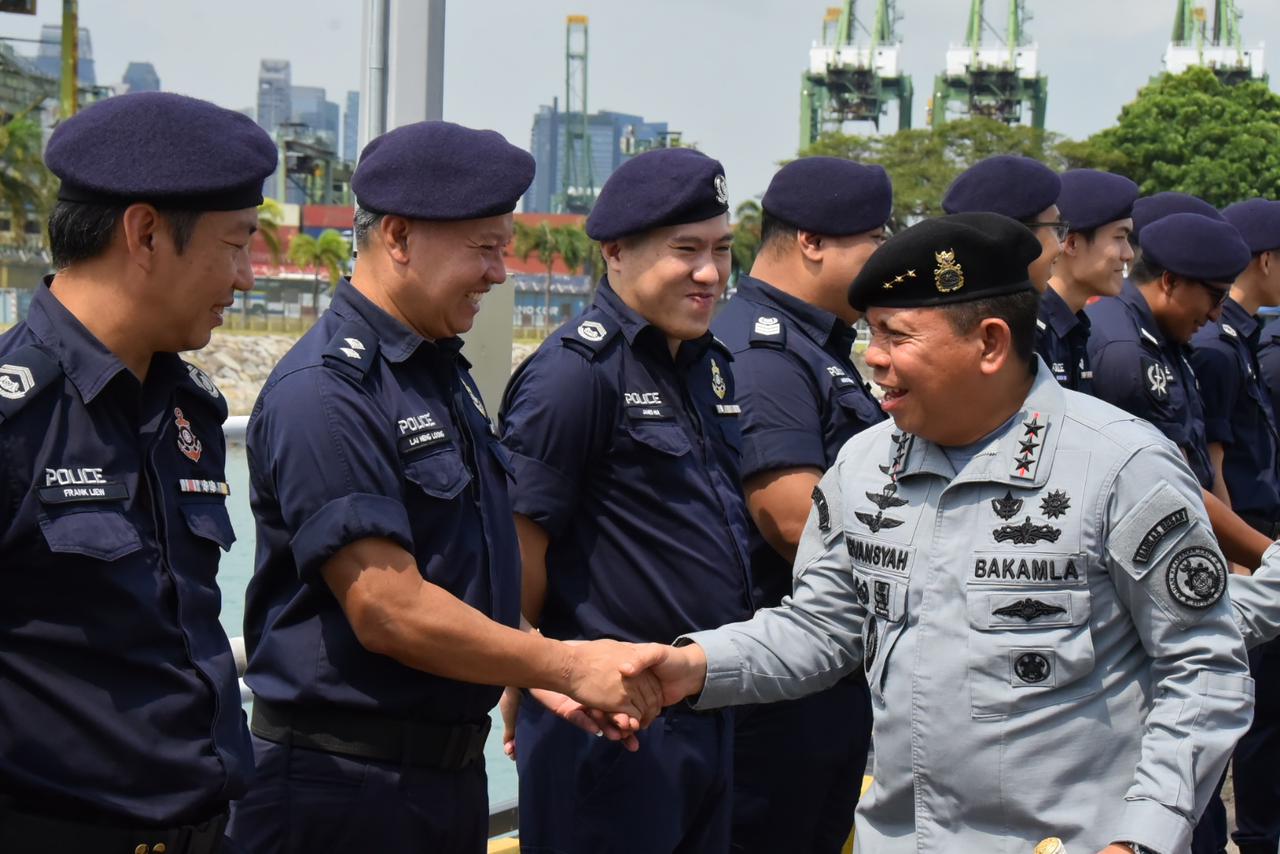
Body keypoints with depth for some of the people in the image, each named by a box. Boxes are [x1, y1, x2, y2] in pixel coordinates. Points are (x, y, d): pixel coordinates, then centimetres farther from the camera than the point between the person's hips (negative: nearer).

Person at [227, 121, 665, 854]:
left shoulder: (444, 371, 12)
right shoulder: (324, 393, -18)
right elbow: (388, 611, -23)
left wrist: (543, 677, 6)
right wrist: (567, 666, -15)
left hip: (453, 766, 9)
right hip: (344, 787, -9)